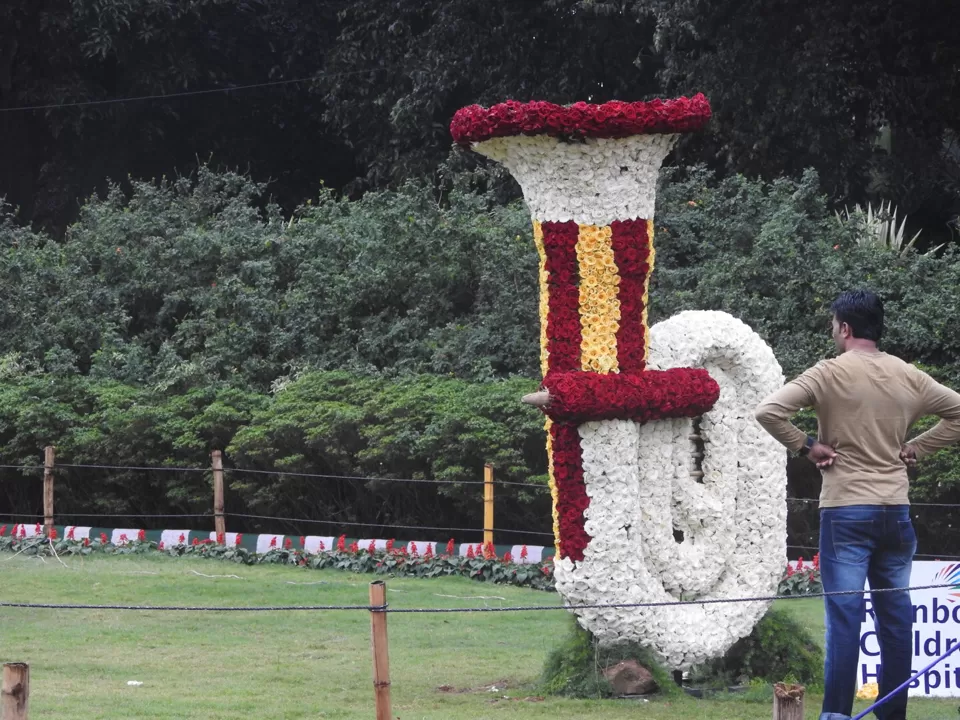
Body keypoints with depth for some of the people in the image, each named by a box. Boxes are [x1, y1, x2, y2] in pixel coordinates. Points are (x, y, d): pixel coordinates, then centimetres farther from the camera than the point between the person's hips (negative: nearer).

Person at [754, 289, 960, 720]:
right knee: (895, 615, 8)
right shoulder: (909, 377, 7)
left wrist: (805, 446, -4)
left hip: (846, 510, -4)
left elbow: (768, 412, -16)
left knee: (844, 614, -6)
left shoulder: (830, 373, -7)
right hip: (896, 510, 4)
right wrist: (918, 447, 12)